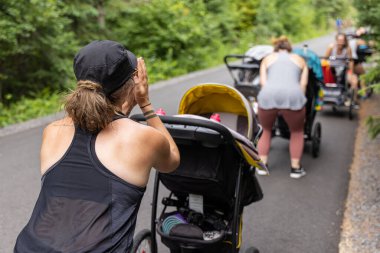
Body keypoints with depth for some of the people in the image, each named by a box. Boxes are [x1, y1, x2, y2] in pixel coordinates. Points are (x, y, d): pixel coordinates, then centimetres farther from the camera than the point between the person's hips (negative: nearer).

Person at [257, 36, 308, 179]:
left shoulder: (267, 59, 27)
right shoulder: (300, 60, 27)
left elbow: (263, 82, 14)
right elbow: (303, 83, 14)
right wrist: (300, 102, 18)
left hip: (268, 95, 1)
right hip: (292, 96, 0)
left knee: (266, 131, 25)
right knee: (297, 132, 23)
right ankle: (295, 168, 22)